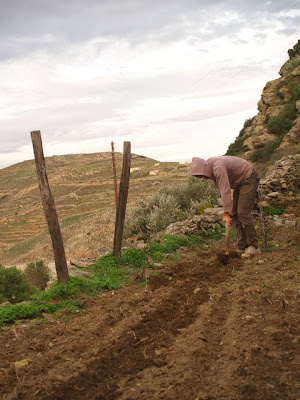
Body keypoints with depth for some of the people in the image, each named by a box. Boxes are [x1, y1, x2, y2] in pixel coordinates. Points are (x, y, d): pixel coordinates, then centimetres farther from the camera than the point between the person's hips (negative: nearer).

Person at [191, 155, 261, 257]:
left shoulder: (219, 168, -32)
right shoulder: (211, 169, -2)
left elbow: (225, 190, -33)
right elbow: (220, 188, 4)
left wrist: (226, 213, -30)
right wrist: (229, 210, 0)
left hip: (249, 180, -10)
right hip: (240, 183, 10)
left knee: (243, 213, -16)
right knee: (235, 214, 4)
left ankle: (253, 247, -10)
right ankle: (242, 247, 6)